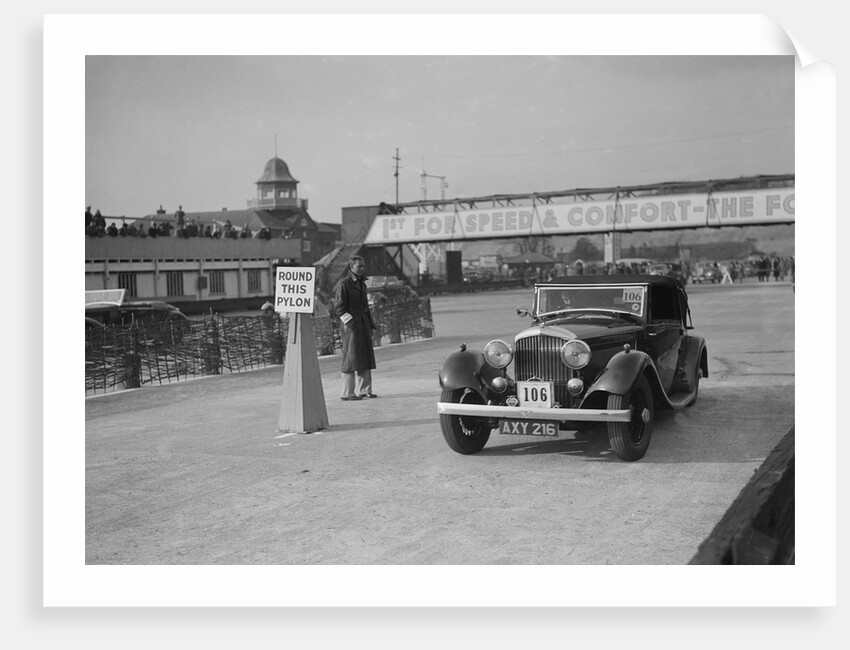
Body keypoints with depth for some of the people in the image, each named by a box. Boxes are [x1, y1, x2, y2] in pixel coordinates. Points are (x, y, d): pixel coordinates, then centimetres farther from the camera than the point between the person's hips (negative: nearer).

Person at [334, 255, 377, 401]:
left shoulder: (362, 284, 17)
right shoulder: (344, 284, -8)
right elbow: (338, 307, -12)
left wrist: (371, 324, 18)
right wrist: (350, 322, -18)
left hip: (364, 324, 8)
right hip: (351, 325, -8)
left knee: (366, 357, 9)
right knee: (351, 357, -8)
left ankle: (364, 390, 16)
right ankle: (346, 393, -4)